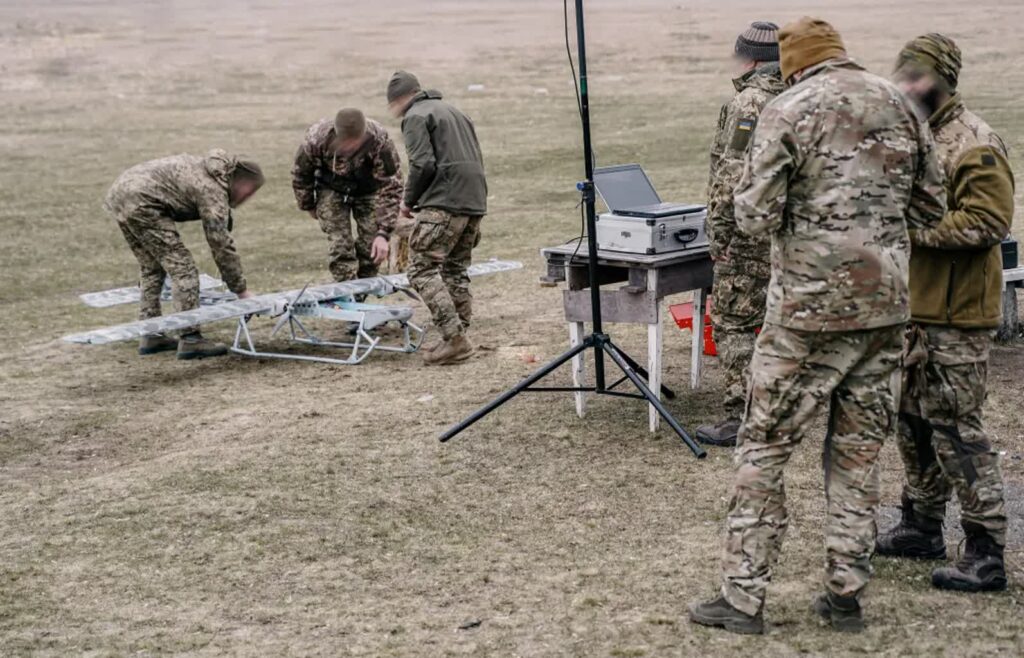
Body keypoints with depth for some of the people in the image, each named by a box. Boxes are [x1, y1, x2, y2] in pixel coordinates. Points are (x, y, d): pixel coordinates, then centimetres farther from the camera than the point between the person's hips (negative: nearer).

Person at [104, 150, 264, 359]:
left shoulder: (208, 169, 16)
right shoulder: (212, 190, -11)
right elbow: (221, 243, -11)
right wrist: (241, 290, -4)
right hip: (141, 202, -10)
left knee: (151, 267, 19)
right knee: (182, 267, -7)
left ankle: (151, 336, 22)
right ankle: (190, 340, -7)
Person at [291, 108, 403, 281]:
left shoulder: (380, 141, -36)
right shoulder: (316, 138, -33)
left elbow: (391, 188, -29)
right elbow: (301, 174, -12)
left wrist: (383, 234, -34)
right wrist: (309, 206, 2)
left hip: (368, 188, 0)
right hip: (331, 189, 0)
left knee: (370, 247, -5)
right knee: (339, 247, -12)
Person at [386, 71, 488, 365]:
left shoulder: (415, 117, -1)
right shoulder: (454, 112, 26)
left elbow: (423, 164, -14)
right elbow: (477, 160, 24)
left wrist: (409, 200, 2)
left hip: (443, 203, -9)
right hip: (475, 203, 9)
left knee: (423, 269, -8)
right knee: (456, 271, 15)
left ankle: (455, 338, -16)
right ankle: (460, 338, 14)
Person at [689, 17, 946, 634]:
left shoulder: (788, 112, -8)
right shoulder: (901, 105, 7)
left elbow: (757, 215, -12)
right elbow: (931, 209, 10)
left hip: (811, 307, -5)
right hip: (887, 304, 5)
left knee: (765, 448, 5)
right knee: (859, 450, 13)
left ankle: (744, 597, 7)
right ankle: (847, 594, 18)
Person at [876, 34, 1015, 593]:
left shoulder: (975, 147, -15)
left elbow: (988, 222, -23)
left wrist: (914, 229, -23)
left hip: (956, 315, -9)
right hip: (912, 306, 9)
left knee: (955, 426, -8)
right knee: (914, 420, 17)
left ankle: (987, 554, -2)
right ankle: (922, 526, 31)